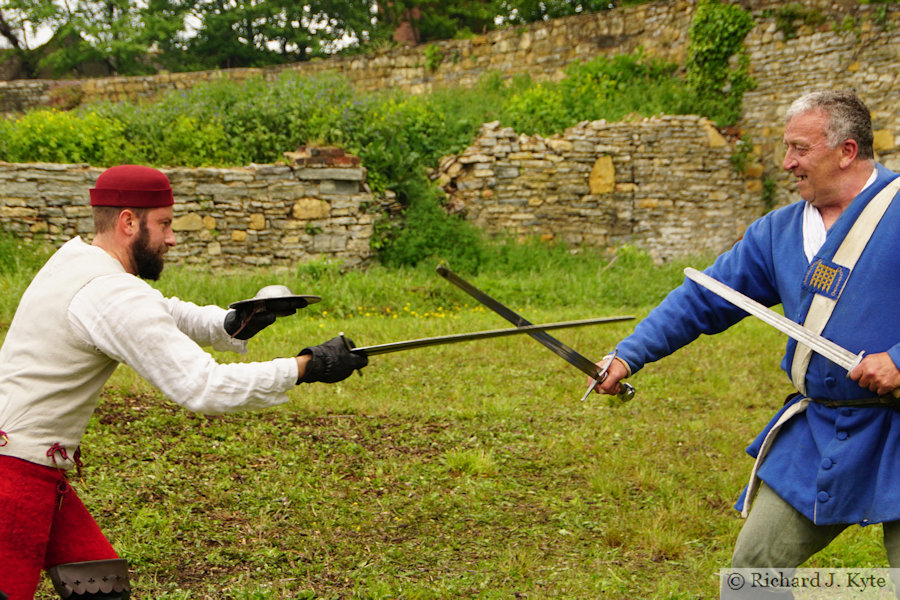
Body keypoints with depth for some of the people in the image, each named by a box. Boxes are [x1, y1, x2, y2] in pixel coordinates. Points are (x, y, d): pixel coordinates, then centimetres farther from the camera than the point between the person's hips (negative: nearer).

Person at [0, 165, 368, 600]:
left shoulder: (74, 256, 7)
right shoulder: (112, 295, -22)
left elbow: (163, 314, 19)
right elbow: (203, 387, -27)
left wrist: (228, 324, -1)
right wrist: (305, 367, -21)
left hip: (39, 473, 10)